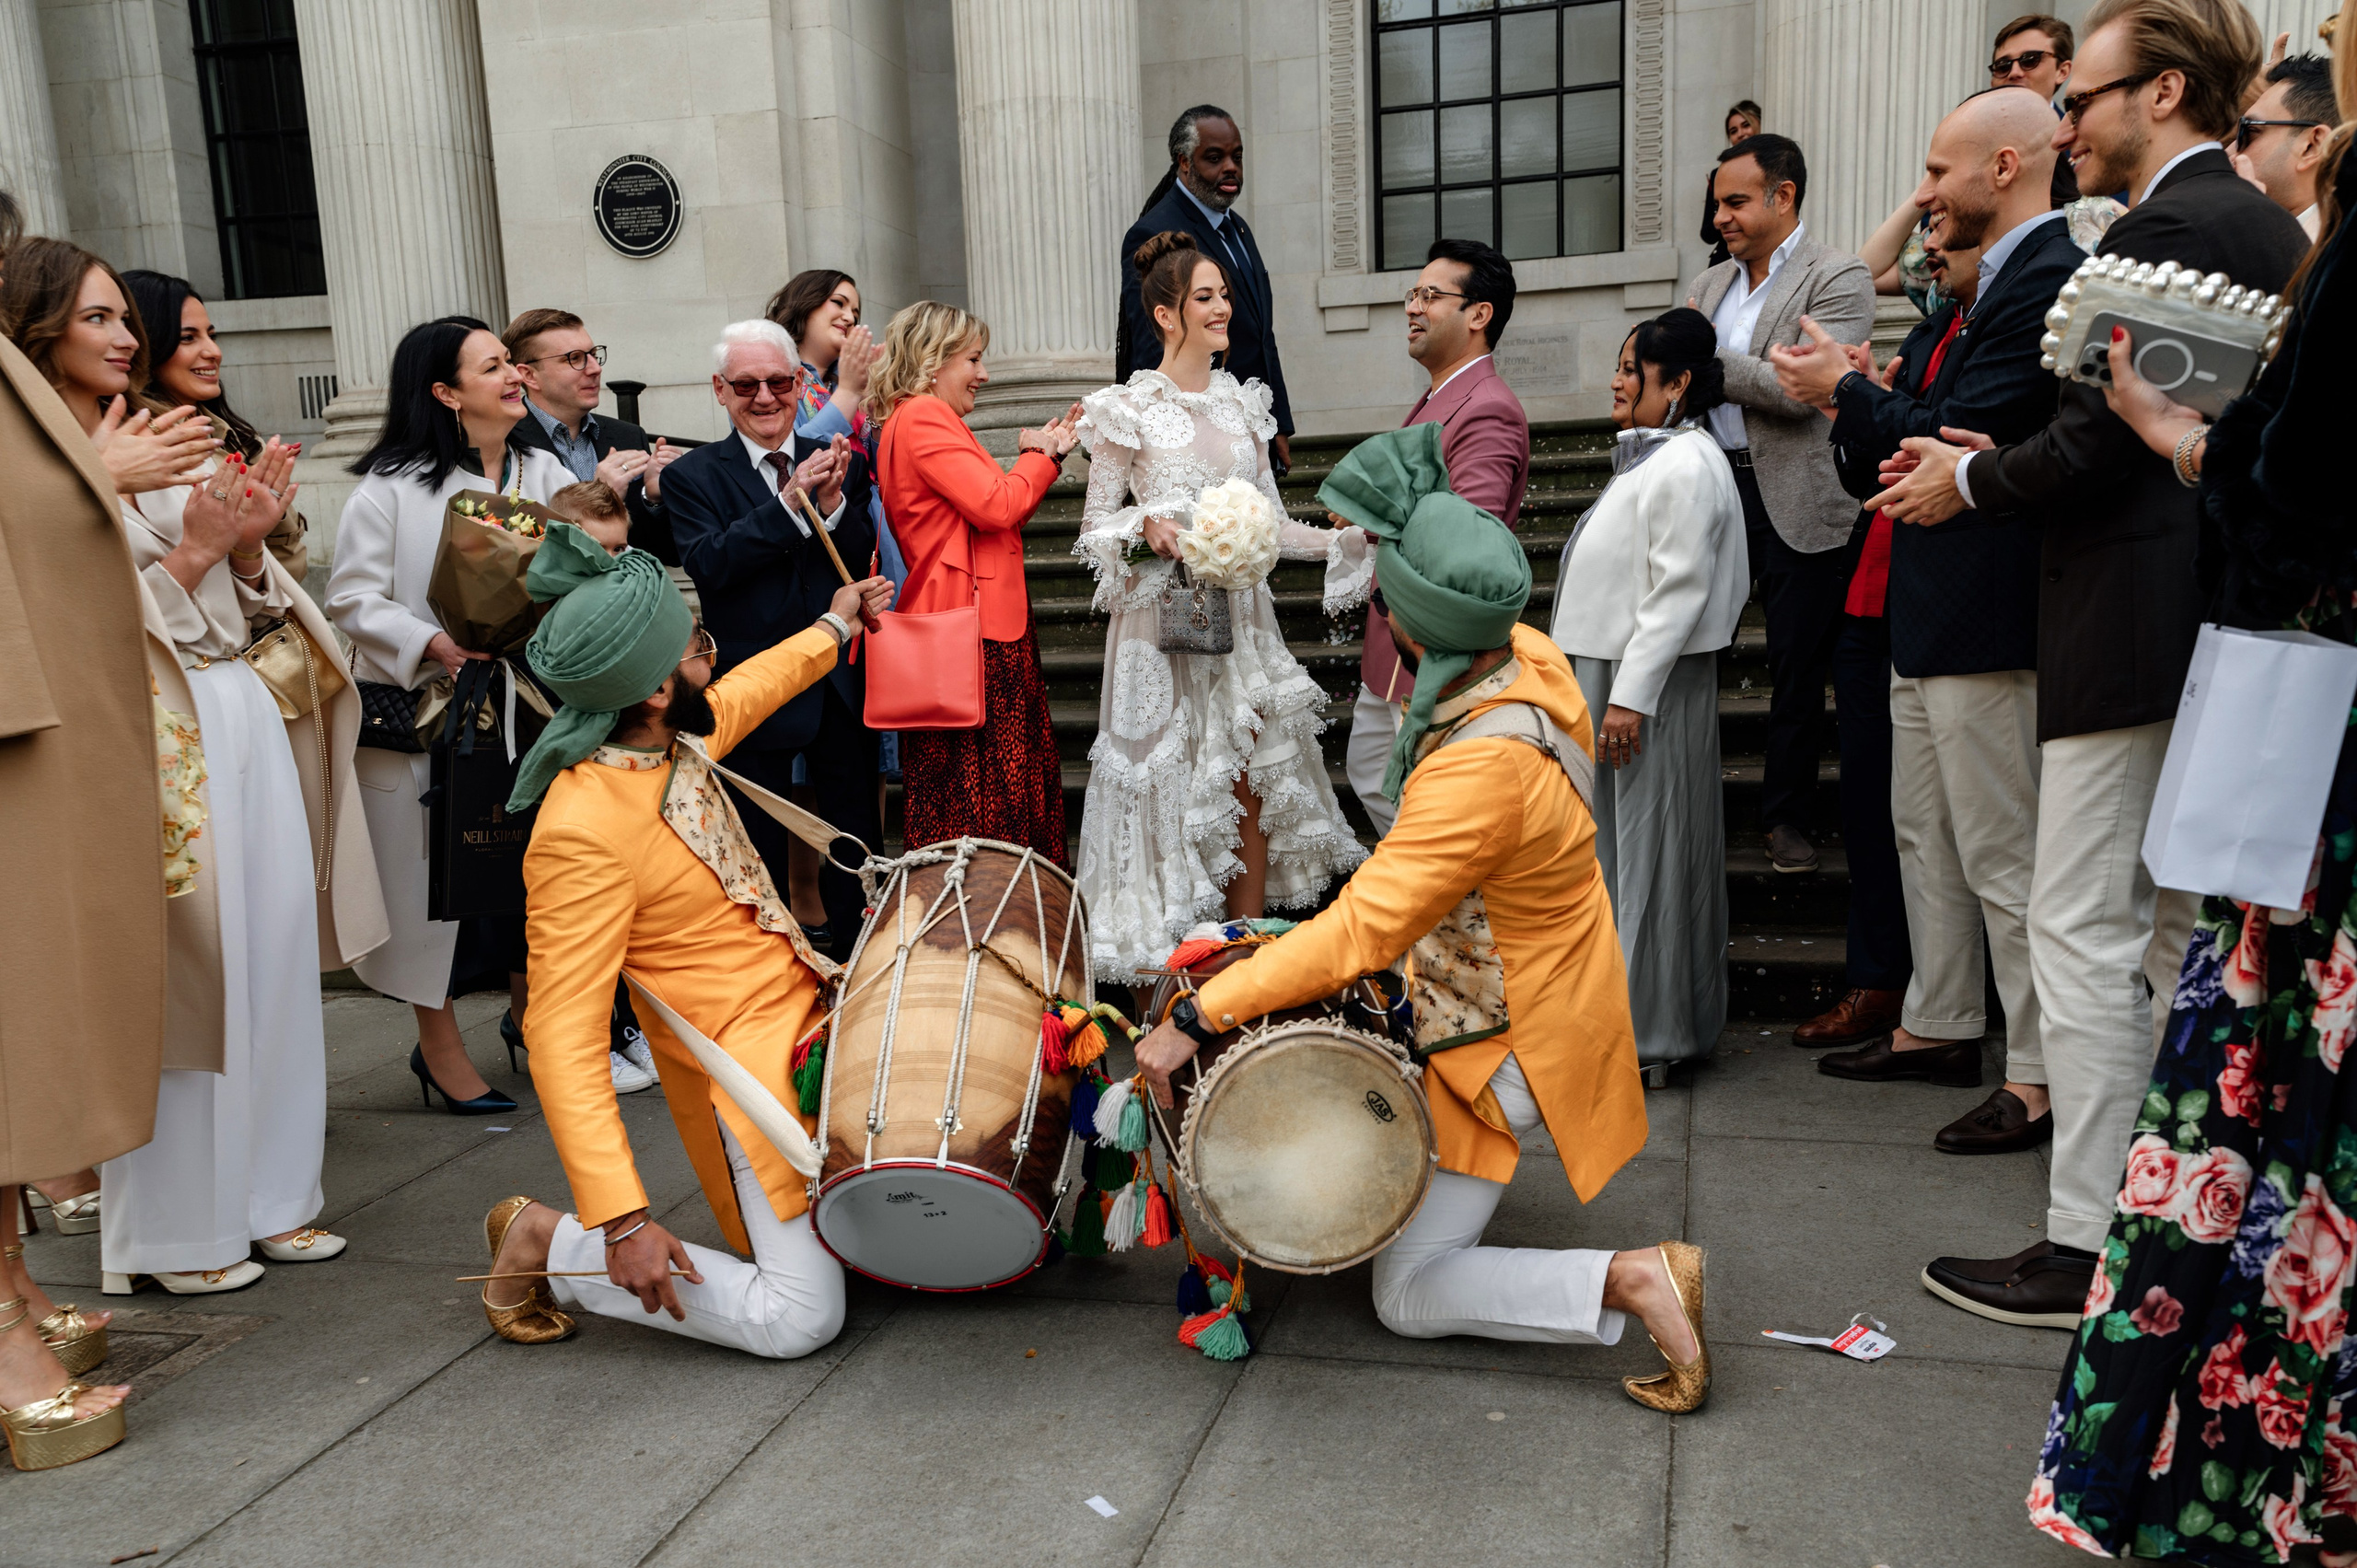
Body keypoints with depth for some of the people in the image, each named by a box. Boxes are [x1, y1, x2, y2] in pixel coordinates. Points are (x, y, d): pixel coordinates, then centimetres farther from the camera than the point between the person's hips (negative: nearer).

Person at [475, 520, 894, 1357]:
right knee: (800, 1317, -12)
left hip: (807, 1010, 9)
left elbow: (744, 692, 26)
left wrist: (832, 626, 39)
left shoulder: (674, 740, 0)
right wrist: (622, 1221, -31)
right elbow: (562, 1038, -28)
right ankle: (547, 1242, 2)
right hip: (749, 1059, -9)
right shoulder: (582, 834, -27)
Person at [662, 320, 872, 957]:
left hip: (842, 682, 3)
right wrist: (790, 501, -26)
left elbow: (863, 560, -4)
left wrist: (832, 503, -22)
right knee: (761, 846, 9)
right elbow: (709, 566, -18)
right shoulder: (692, 475, -3)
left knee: (857, 840, 12)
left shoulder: (836, 463, 4)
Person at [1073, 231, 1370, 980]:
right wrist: (1148, 526, -20)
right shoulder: (1128, 410, -3)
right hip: (1164, 622, -4)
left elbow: (1272, 523, 13)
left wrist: (1348, 539, 1)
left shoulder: (1242, 403, 12)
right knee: (1170, 786, 0)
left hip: (1240, 618, 5)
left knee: (1249, 791, 4)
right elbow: (1094, 525, -1)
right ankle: (1167, 956, 12)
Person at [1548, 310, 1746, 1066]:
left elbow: (1678, 592, -20)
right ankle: (1630, 1016, 25)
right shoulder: (1651, 458, 17)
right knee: (1621, 842, 14)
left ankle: (1652, 1032, 6)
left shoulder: (1686, 466, -14)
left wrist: (1631, 697, -22)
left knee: (1650, 843, -3)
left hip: (1652, 687, -10)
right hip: (1614, 676, 10)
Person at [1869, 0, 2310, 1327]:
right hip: (2219, 629, 10)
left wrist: (1968, 485, -1)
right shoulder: (2268, 226, 16)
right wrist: (1992, 462, 14)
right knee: (2175, 929, 16)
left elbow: (2097, 441, -19)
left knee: (2085, 933, -4)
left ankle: (2087, 1248, 3)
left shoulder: (2163, 227, -13)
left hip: (2134, 629, -10)